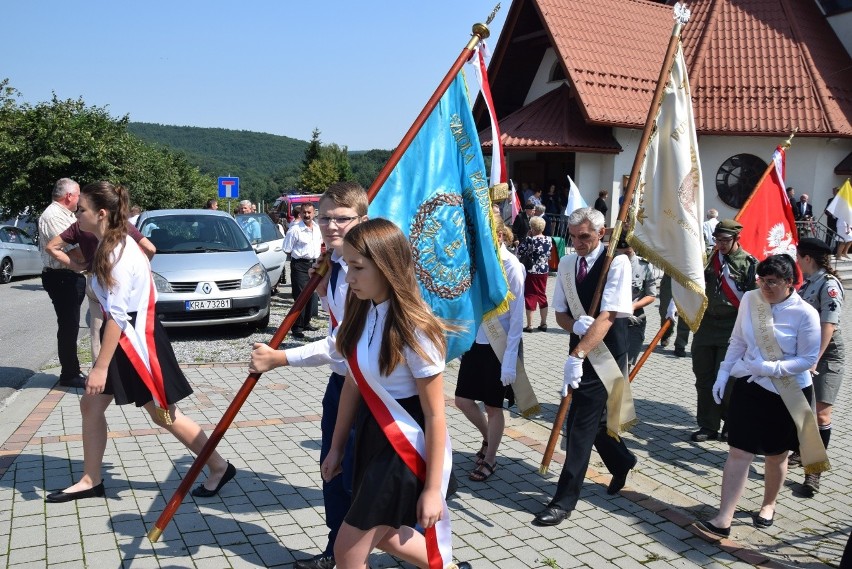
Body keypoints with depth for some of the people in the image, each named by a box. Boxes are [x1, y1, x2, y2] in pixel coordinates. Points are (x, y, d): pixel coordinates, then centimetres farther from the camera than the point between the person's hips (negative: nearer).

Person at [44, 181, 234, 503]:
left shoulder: (118, 252, -22)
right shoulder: (113, 245, 8)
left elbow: (117, 315, -25)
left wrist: (101, 367, -24)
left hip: (135, 340, -10)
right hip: (123, 338, 10)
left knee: (164, 416, 1)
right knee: (90, 406, 14)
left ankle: (219, 468, 14)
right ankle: (91, 481, 28)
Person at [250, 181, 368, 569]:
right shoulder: (336, 265, 5)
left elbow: (344, 342, -28)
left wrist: (280, 358, -26)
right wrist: (323, 291, 2)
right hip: (340, 381, 9)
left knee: (356, 477, 2)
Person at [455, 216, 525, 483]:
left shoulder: (511, 266, -15)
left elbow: (517, 316, -14)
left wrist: (510, 359, -16)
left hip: (499, 346, -5)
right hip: (476, 341, 5)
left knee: (493, 406, 9)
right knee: (462, 399, 9)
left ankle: (489, 459, 29)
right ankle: (488, 438, 37)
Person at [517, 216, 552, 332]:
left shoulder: (530, 240, -17)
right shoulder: (548, 240, 0)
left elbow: (519, 252, -11)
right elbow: (549, 256, 11)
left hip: (531, 272, -5)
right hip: (544, 271, 5)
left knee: (530, 297, 3)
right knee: (542, 296, 15)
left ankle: (529, 325, 6)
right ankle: (543, 323, 19)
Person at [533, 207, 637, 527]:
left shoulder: (617, 263, -16)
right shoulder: (566, 264, 3)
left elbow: (607, 316, -25)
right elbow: (560, 314, 5)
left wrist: (577, 356, -35)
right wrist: (576, 324, -19)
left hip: (606, 353, -6)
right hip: (581, 351, 7)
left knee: (581, 424, -7)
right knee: (592, 417, 17)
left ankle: (565, 500, 3)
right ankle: (622, 461, 46)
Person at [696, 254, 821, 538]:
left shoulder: (805, 314, -15)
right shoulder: (750, 299, -5)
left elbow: (808, 359, -13)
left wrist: (769, 368, -23)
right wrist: (723, 373, 2)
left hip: (788, 393, -2)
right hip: (749, 386, 2)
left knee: (776, 454, 16)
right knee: (738, 451, -2)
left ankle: (768, 505, 40)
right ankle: (723, 519, -1)